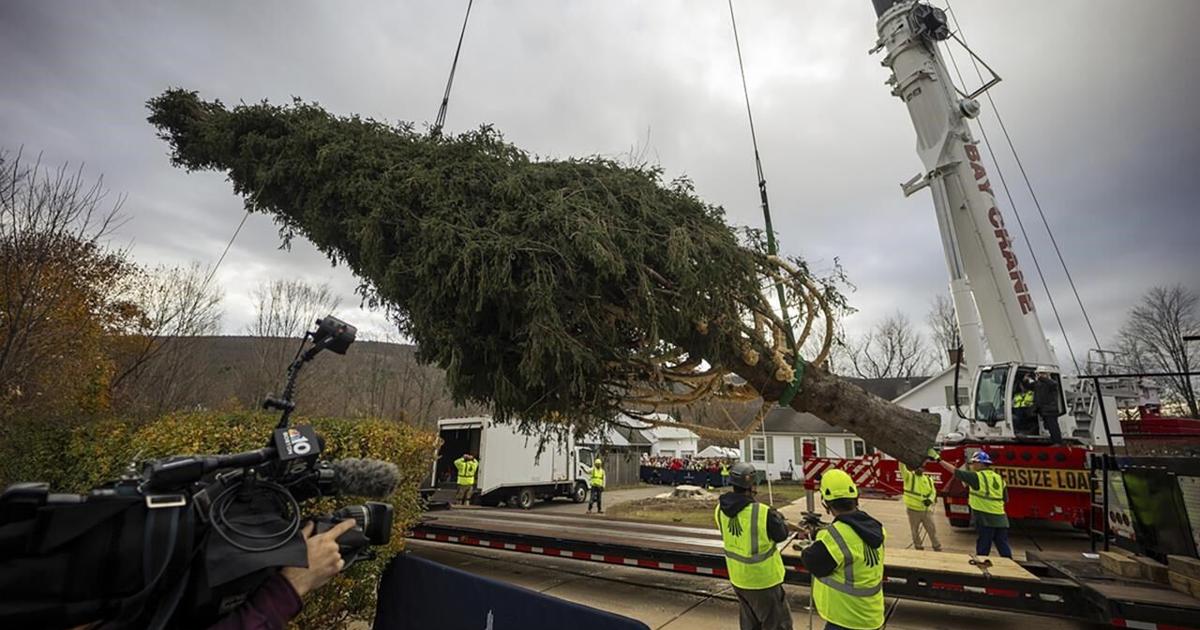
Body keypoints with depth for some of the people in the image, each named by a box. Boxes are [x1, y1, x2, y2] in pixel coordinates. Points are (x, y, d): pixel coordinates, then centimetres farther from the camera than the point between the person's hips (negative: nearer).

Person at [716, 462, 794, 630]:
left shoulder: (720, 509, -12)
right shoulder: (762, 512, -29)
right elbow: (781, 535, -11)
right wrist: (781, 520, 9)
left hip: (738, 578, 6)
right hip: (763, 579, -6)